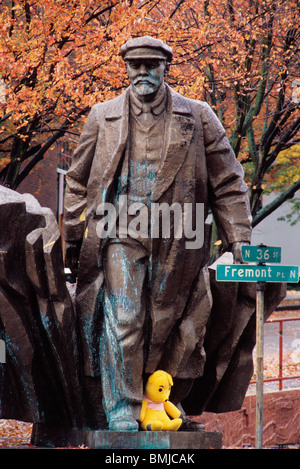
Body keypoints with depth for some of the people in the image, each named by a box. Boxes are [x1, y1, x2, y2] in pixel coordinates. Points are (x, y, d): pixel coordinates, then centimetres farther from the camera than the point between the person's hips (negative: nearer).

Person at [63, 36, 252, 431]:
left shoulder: (198, 118, 9)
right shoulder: (103, 118, 12)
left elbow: (227, 183, 8)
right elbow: (79, 181, 17)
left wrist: (239, 238, 0)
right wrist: (72, 237, 13)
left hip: (176, 241, 0)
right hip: (120, 235, 0)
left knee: (167, 326, 3)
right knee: (122, 322, -11)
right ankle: (122, 412, -9)